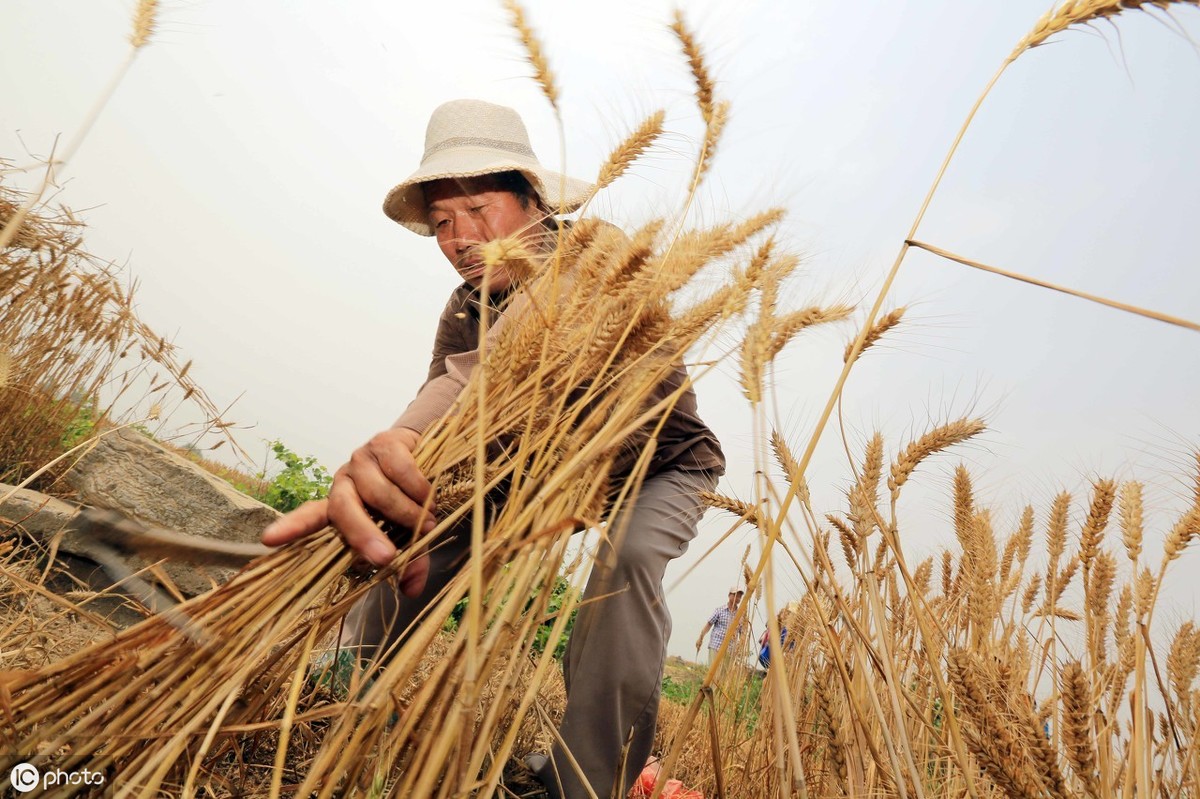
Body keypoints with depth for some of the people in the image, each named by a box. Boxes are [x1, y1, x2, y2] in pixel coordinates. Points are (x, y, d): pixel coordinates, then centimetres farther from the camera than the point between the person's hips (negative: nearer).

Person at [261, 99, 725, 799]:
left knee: (627, 558, -34)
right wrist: (394, 458, -51)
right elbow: (450, 390, -28)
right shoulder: (466, 313, -11)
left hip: (666, 462, -5)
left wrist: (401, 440, -69)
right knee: (421, 513, -8)